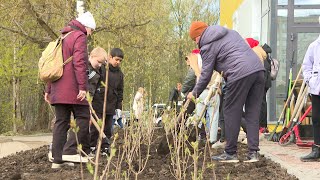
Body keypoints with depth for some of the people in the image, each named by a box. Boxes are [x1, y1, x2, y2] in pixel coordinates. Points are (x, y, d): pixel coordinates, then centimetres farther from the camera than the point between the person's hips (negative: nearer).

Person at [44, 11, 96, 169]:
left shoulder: (61, 39, 22)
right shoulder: (79, 37, -5)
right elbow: (79, 63, -17)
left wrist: (48, 89, 24)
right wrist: (83, 87, -20)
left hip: (58, 90, 8)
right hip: (73, 90, -8)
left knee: (61, 122, 6)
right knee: (82, 120, 1)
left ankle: (57, 160, 2)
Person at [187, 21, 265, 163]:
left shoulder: (208, 47, 3)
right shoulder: (230, 32, 27)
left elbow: (206, 74, 3)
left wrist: (195, 93, 16)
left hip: (240, 75, -8)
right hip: (258, 70, 8)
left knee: (231, 113, 4)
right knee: (252, 114, 9)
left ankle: (230, 153, 10)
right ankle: (253, 152, 7)